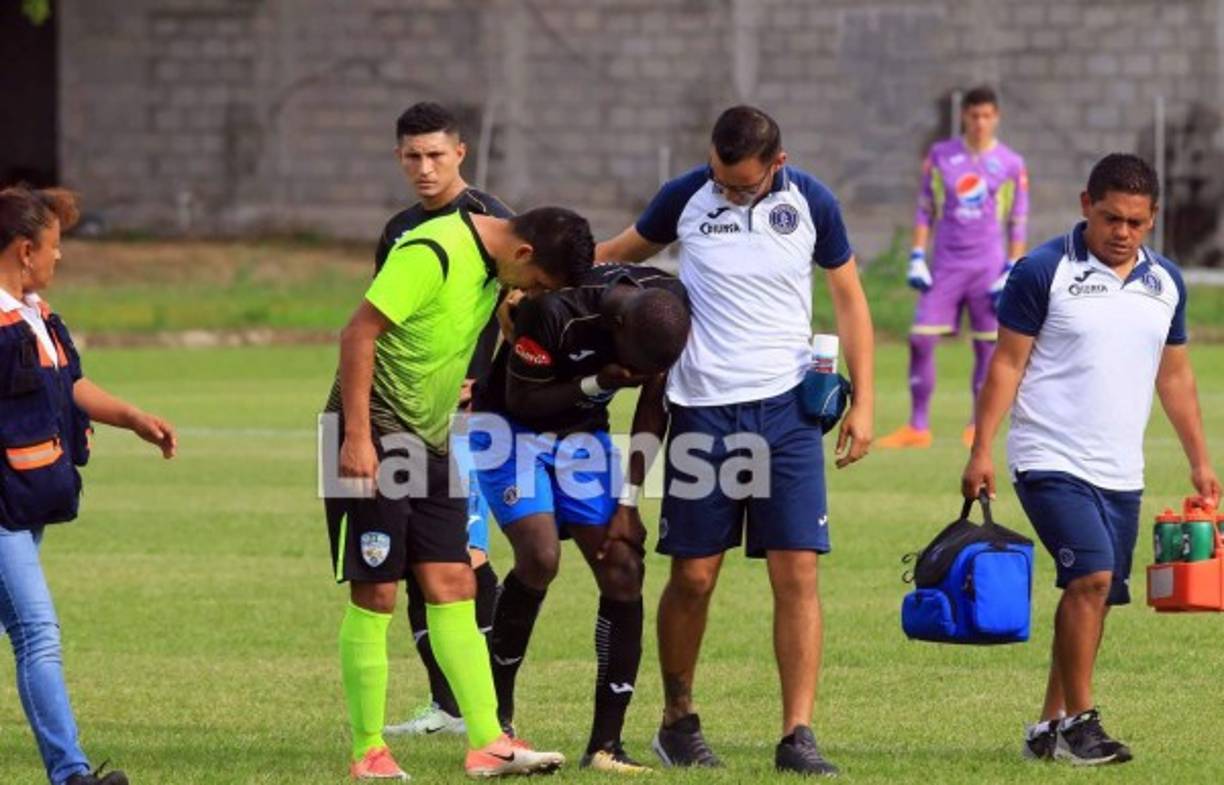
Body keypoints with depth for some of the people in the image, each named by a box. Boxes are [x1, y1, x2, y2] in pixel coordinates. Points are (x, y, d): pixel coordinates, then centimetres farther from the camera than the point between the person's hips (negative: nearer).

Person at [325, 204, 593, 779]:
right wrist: (357, 437, -24)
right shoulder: (433, 254, -20)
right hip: (374, 437, -9)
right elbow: (359, 332, -21)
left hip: (432, 441, 9)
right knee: (375, 595, -4)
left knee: (454, 590, 3)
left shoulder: (491, 263, 8)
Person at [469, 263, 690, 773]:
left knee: (624, 570, -8)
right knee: (540, 558, -24)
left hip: (583, 431, 5)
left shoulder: (671, 304, -16)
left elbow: (653, 406, -2)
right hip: (514, 425, -5)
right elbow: (521, 400, -19)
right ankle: (497, 714, -3)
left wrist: (629, 501, -3)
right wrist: (596, 384, -33)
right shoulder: (554, 310, -33)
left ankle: (605, 744, -4)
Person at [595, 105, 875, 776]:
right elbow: (618, 253, 16)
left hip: (785, 408, 0)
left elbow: (849, 298, 8)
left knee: (797, 573, -8)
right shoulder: (685, 198, -2)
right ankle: (678, 721, 21)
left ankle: (797, 734, -5)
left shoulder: (811, 204, -2)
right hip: (701, 410, 0)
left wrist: (862, 402, 4)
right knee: (692, 577, 2)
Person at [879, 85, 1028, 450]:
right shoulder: (941, 156, 6)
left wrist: (1012, 272, -2)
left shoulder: (1011, 164, 2)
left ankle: (978, 428, 12)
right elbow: (925, 210, 9)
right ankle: (918, 427, 0)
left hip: (989, 266, -1)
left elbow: (1018, 223, 5)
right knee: (920, 339, -7)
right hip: (945, 265, 1)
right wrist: (917, 258, 1)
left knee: (986, 345, 1)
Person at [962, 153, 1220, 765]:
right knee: (1090, 576, -19)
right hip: (1052, 460, -6)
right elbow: (1007, 364, -4)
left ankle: (1050, 726, 15)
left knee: (1097, 596, 6)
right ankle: (1079, 722, -12)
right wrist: (980, 451, -10)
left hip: (1121, 473, 6)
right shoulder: (1044, 272, -6)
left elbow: (1174, 375, 20)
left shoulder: (1165, 283, 10)